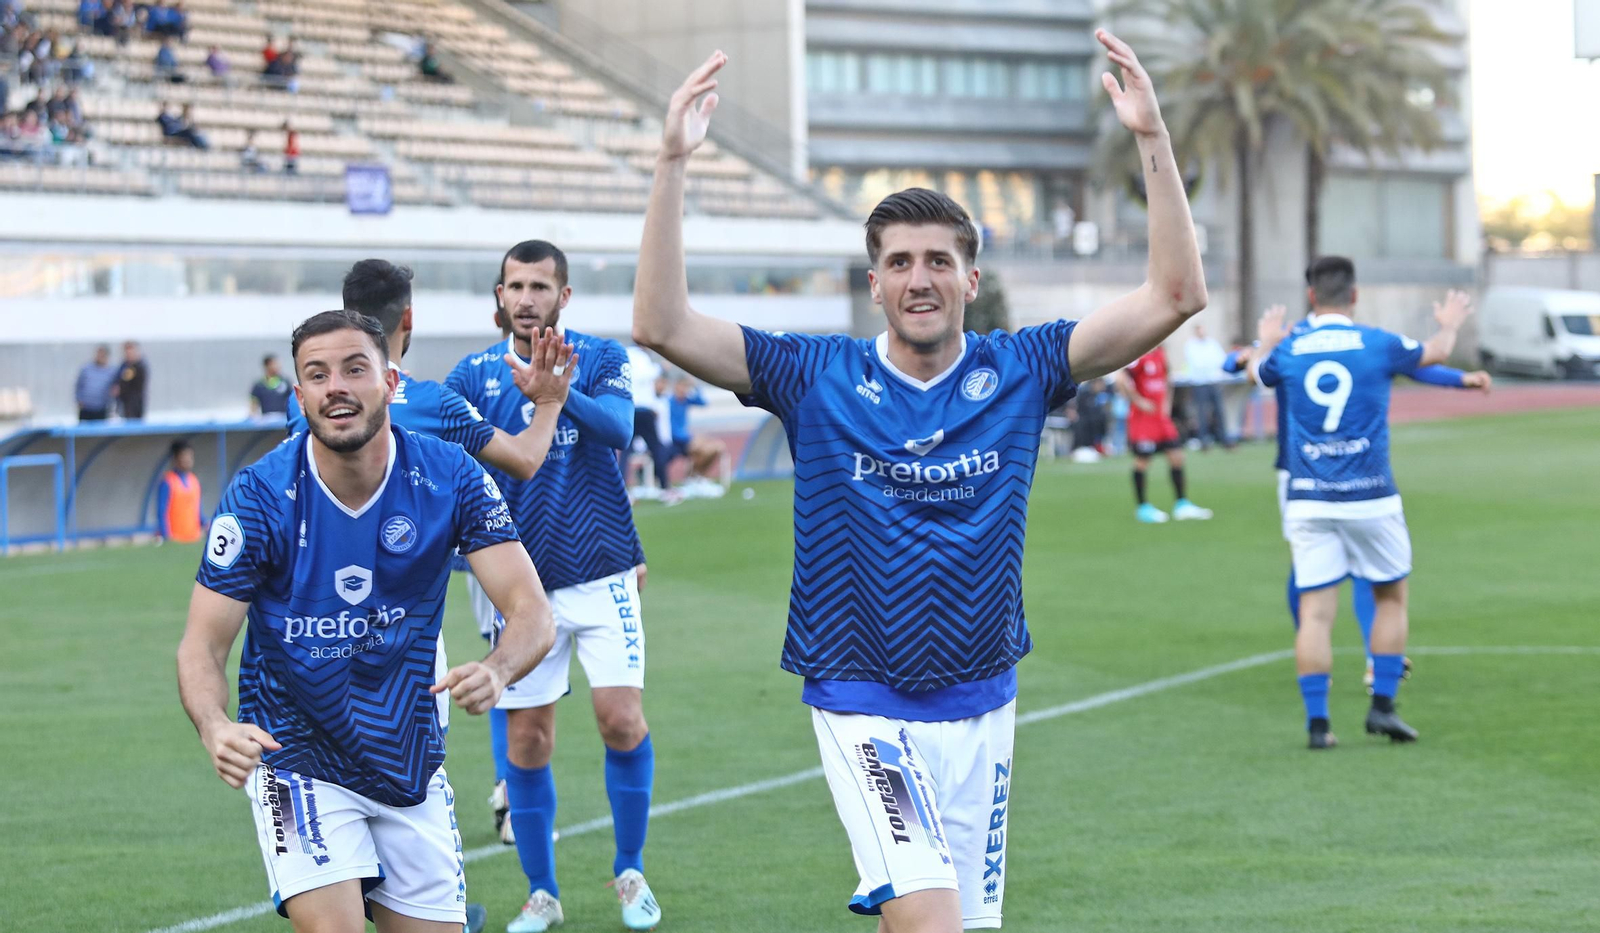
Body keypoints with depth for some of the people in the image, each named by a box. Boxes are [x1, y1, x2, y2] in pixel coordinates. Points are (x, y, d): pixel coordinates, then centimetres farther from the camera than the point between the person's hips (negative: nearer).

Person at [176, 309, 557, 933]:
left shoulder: (449, 478, -10)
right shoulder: (260, 496, -16)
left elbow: (532, 610, -13)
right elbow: (202, 646, -14)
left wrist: (495, 671, -36)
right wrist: (216, 729, -36)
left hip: (412, 760, 3)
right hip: (297, 758, -3)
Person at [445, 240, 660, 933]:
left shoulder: (600, 359, -2)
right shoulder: (476, 374, 4)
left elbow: (617, 427, -22)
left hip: (601, 575, -2)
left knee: (622, 720, -10)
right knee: (527, 740, 2)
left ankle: (630, 874, 10)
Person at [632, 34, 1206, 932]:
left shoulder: (1018, 371, 0)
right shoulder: (817, 377, -3)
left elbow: (1177, 295, -6)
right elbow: (663, 324, -12)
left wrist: (1154, 139, -16)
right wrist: (674, 164, -20)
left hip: (982, 708, 3)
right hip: (862, 706, -3)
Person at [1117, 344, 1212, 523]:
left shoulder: (1160, 354, 10)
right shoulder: (1140, 355, -15)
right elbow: (1122, 381, -23)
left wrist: (1167, 403, 13)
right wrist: (1139, 401, -19)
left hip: (1161, 417, 7)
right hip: (1142, 419, -7)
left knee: (1176, 456, 2)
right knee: (1142, 459, 0)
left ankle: (1182, 505, 7)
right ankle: (1143, 507, 12)